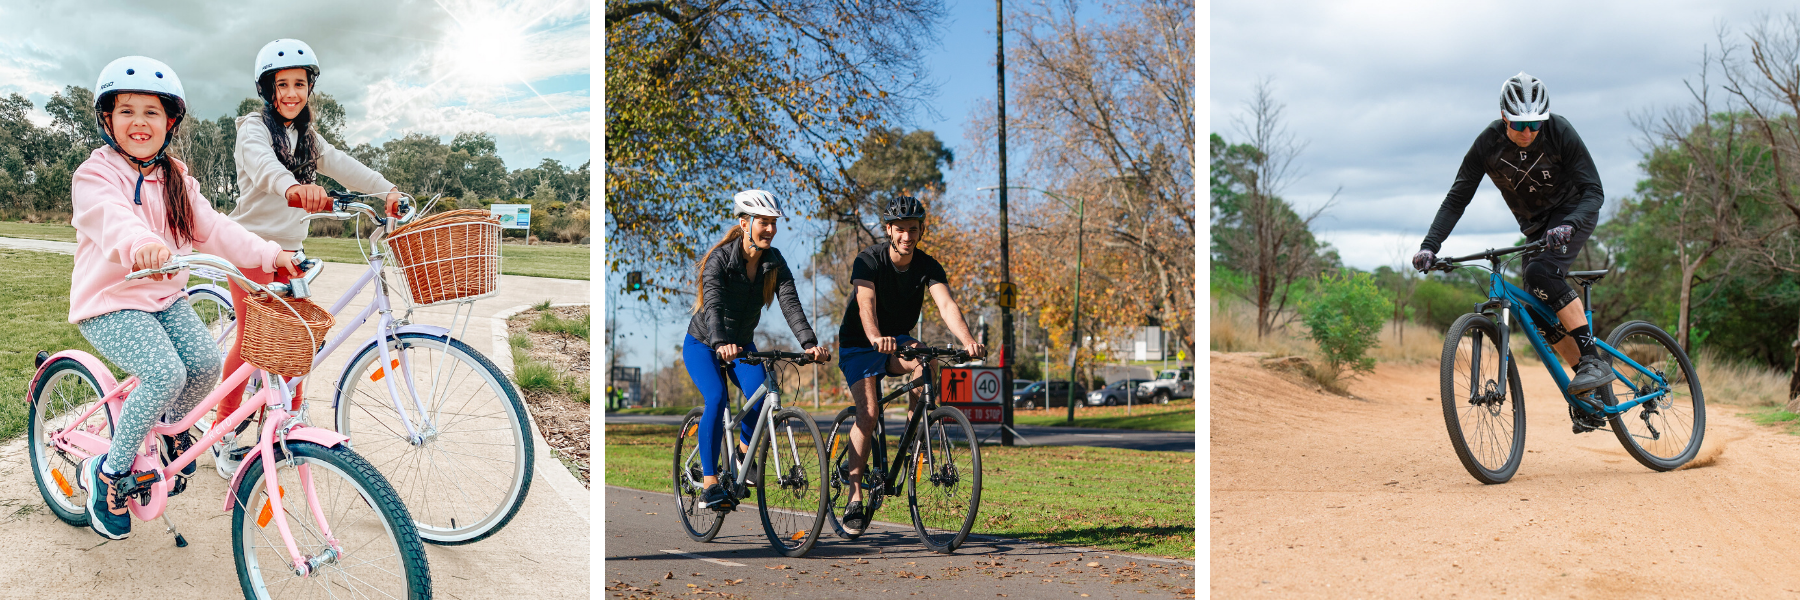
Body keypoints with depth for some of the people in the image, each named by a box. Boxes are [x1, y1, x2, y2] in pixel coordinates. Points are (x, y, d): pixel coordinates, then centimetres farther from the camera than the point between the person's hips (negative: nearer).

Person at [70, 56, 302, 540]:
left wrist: (268, 255, -11)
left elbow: (212, 228, 3)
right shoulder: (94, 175, -12)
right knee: (165, 373, -28)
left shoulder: (176, 180, 10)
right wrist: (140, 244, -57)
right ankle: (108, 472, -7)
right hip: (108, 302, -6)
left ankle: (173, 425, 15)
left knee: (206, 361, -19)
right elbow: (110, 219, -34)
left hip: (165, 297, 6)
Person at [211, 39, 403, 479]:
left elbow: (342, 165, 2)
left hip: (288, 250, 7)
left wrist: (388, 190, -15)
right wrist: (293, 187, -54)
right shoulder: (255, 127, -9)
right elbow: (261, 161, -32)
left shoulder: (307, 137, 15)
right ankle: (223, 437, 3)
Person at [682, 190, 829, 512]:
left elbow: (791, 305, -22)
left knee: (760, 393, -22)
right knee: (717, 398, -28)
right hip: (703, 343, -4)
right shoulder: (720, 259, -23)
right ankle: (710, 487, -24)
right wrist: (721, 344, -56)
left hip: (742, 344, 4)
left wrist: (810, 343, -39)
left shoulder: (775, 263, -10)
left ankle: (744, 451, 9)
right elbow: (713, 306, -37)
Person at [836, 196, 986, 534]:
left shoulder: (928, 267, -11)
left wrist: (967, 340, -47)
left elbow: (947, 305, -27)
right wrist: (876, 338, -58)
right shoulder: (868, 261, -19)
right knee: (868, 413, -22)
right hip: (859, 345, -3)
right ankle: (855, 497, -12)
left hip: (898, 342, 3)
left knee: (922, 361, -32)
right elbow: (866, 304, -36)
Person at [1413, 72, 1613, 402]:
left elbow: (1593, 191, -24)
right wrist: (1429, 246, -27)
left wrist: (1567, 226, -44)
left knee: (1542, 272, -30)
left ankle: (1595, 361, -27)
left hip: (1573, 212, -4)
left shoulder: (1559, 131, -25)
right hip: (1534, 225, 4)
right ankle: (1587, 384, 8)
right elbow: (1456, 199, -14)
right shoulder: (1488, 144, -18)